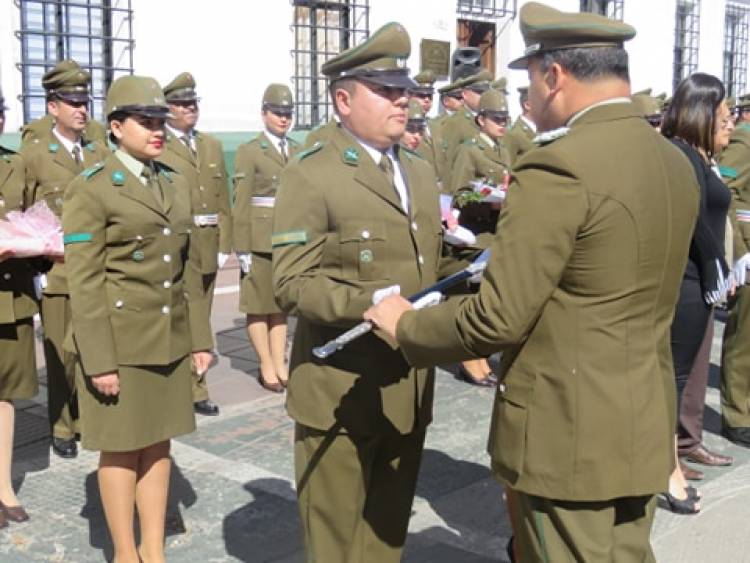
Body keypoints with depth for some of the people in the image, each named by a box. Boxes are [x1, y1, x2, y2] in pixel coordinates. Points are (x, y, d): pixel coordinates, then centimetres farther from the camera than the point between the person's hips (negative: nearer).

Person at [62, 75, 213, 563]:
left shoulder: (177, 185, 9)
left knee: (159, 441, 13)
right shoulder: (91, 190, -10)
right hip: (119, 338, -6)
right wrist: (99, 359, -16)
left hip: (170, 338, 6)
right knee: (122, 447, 7)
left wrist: (200, 336, 9)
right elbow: (84, 282, -13)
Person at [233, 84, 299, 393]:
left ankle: (279, 364, 16)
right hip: (260, 240, -4)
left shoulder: (298, 152, 12)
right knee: (258, 305, 3)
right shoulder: (249, 151, -2)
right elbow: (241, 205, -6)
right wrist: (242, 249, -10)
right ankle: (267, 366, 12)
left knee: (282, 304, 9)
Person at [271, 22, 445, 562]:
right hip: (341, 392, -6)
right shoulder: (311, 175, -10)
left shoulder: (422, 172, 14)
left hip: (410, 387, 7)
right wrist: (371, 305, -29)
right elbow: (292, 283, -17)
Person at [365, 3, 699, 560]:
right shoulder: (675, 164, 5)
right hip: (644, 427, 8)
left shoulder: (559, 169, -21)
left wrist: (405, 325, -4)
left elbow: (497, 319, -21)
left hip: (568, 435, -8)